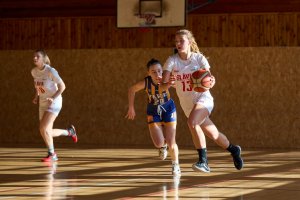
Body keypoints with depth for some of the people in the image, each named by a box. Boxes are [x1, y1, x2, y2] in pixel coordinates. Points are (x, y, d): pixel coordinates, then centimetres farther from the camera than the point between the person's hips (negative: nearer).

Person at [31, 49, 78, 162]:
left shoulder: (51, 71, -18)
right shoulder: (34, 71, 1)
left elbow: (62, 86, -15)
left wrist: (53, 98, -24)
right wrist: (36, 97, 9)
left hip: (54, 103, -7)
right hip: (42, 103, 7)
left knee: (44, 128, -20)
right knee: (47, 133, 7)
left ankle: (51, 154, -2)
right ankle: (69, 131, 33)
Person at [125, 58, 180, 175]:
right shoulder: (145, 83, -24)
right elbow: (131, 90, -6)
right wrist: (131, 108, -3)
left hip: (168, 109, -1)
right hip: (153, 112, 1)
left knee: (171, 143, -4)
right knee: (158, 143, -12)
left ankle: (175, 165, 24)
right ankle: (163, 146, 27)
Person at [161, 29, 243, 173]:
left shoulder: (199, 58, -11)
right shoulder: (172, 61, -9)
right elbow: (162, 85, -16)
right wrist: (168, 84, -40)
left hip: (203, 98, -4)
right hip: (187, 104, 4)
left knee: (192, 122, -33)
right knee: (214, 135, 14)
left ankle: (203, 161, -28)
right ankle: (233, 150, 43)